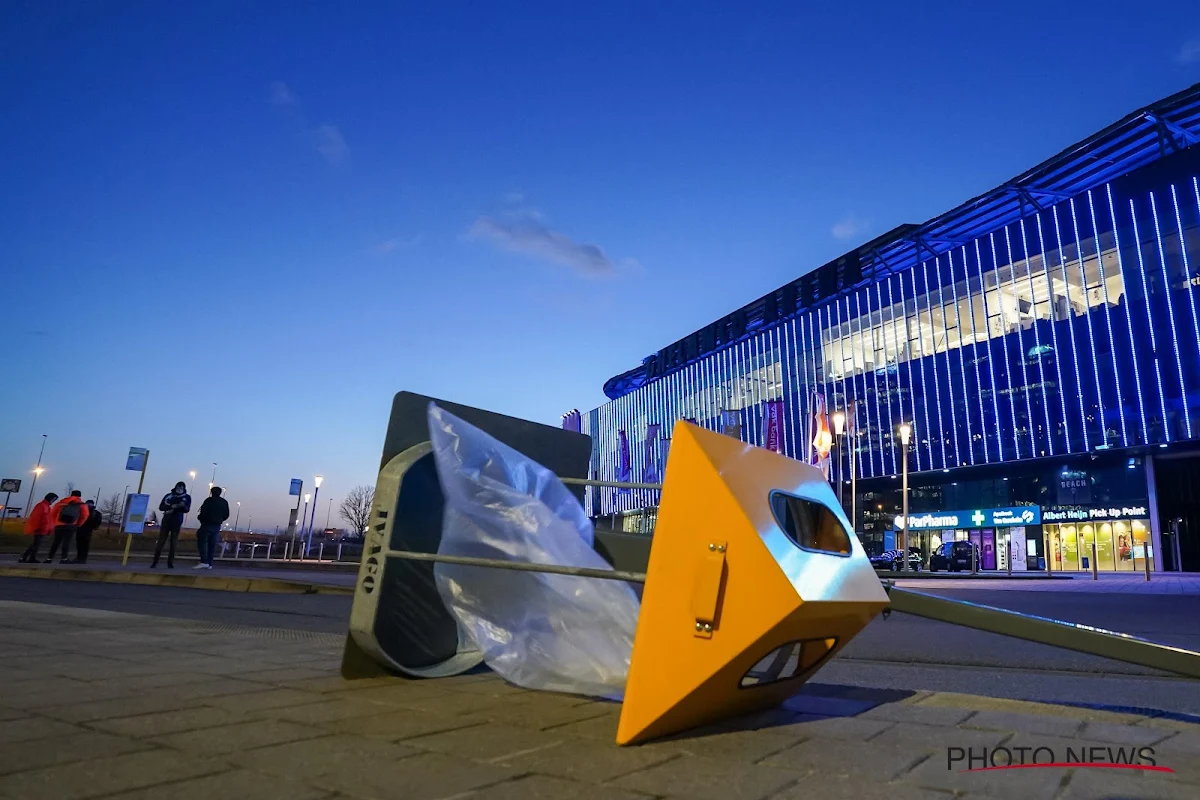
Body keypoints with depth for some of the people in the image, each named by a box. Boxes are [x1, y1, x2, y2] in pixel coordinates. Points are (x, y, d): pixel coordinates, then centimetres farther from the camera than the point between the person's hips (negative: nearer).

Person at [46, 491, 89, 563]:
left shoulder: (62, 502, 13)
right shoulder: (82, 505, 5)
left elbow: (53, 513, 12)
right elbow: (84, 516, -6)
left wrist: (56, 522, 22)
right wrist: (77, 525, 6)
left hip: (59, 525, 3)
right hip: (71, 526, -3)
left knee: (56, 542, 13)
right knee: (67, 542, -3)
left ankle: (50, 558, 14)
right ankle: (64, 559, -12)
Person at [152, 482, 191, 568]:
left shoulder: (187, 497, 4)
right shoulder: (168, 495, 6)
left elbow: (186, 510, -5)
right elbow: (161, 507, -1)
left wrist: (173, 510, -19)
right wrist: (171, 506, -18)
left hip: (177, 522, -1)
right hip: (166, 521, 1)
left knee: (173, 543, 0)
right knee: (161, 542, -2)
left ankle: (170, 563, 3)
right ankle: (155, 562, 3)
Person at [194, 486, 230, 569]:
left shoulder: (209, 500, -7)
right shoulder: (224, 502, 11)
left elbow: (203, 512, -15)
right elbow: (226, 515, 10)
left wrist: (199, 517, 4)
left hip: (207, 524, -6)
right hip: (217, 526, 6)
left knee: (202, 542, -3)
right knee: (212, 545, 8)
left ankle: (204, 562, -15)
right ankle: (209, 564, 7)